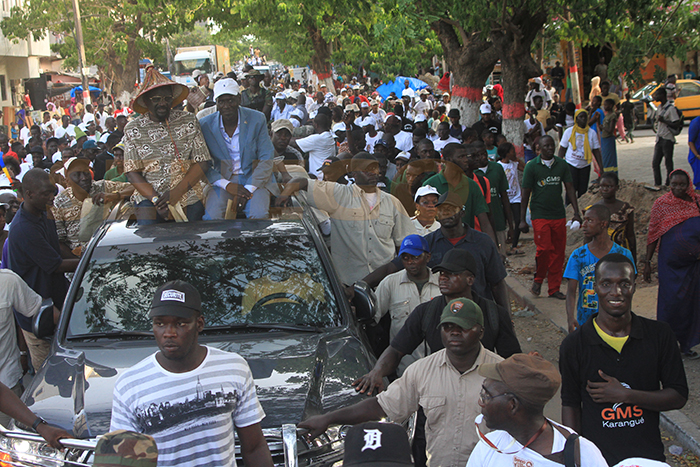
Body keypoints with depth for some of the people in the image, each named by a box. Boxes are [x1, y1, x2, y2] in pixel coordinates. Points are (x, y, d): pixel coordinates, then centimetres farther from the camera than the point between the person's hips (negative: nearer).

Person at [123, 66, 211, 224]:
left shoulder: (189, 121, 6)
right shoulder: (133, 129, 5)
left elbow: (201, 163, 1)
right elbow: (132, 172, 1)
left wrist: (177, 192, -13)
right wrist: (155, 199, -15)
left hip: (186, 193, 1)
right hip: (149, 193, -1)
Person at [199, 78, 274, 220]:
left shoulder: (257, 119, -4)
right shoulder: (205, 125, -2)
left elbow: (266, 159, -4)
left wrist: (248, 189, -16)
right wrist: (226, 184, -16)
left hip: (253, 178, -1)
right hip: (221, 180, 1)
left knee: (258, 215, -30)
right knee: (212, 216, -28)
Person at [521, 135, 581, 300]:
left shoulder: (561, 164, 6)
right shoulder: (532, 166, -3)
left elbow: (569, 188, 9)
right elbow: (526, 193, -2)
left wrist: (576, 212, 1)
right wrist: (522, 220, -3)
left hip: (559, 215, 4)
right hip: (540, 215, -4)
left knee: (558, 252, 4)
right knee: (544, 249, -13)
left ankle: (554, 288, 14)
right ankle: (538, 280, 12)